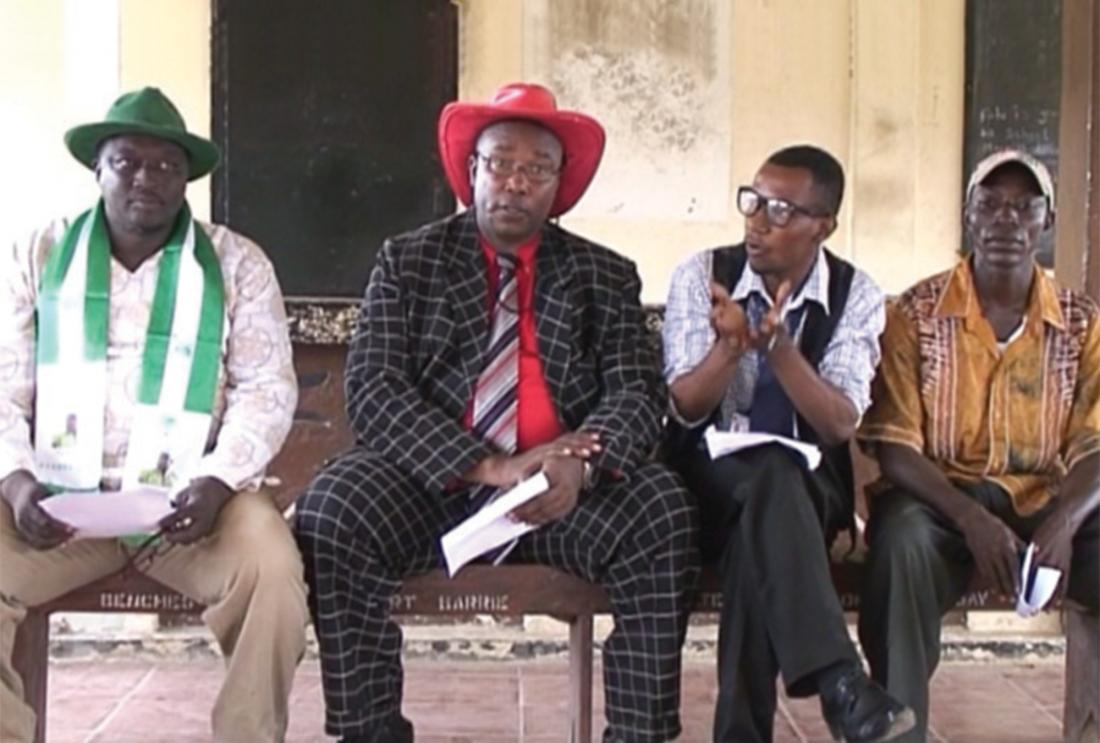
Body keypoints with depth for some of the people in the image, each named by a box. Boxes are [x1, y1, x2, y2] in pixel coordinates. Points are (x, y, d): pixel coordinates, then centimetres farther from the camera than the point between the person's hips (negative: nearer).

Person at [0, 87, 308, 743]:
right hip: (60, 497, 1)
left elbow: (267, 387, 0)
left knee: (272, 570, -30)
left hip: (190, 498, -1)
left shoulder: (237, 263, 8)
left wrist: (218, 480, -17)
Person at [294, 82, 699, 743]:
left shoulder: (607, 276, 11)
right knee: (331, 512, -29)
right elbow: (374, 390, -5)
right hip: (433, 476, 0)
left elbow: (638, 393, -1)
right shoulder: (408, 261, 7)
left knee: (663, 512, -27)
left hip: (565, 489, 1)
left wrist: (580, 464, -25)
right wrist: (490, 467, -20)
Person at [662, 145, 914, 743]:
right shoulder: (701, 275, -3)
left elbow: (839, 426, -15)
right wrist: (731, 344, -29)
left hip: (808, 484, 1)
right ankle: (837, 679, -43)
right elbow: (684, 411, -8)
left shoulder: (856, 296, -3)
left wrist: (776, 344, -30)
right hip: (711, 476, -1)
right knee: (772, 477, -36)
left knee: (758, 532, -36)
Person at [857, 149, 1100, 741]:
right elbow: (894, 447, -7)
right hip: (940, 500, -2)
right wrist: (971, 518, -24)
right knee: (903, 536, -36)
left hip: (1046, 503, 3)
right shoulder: (915, 314, -1)